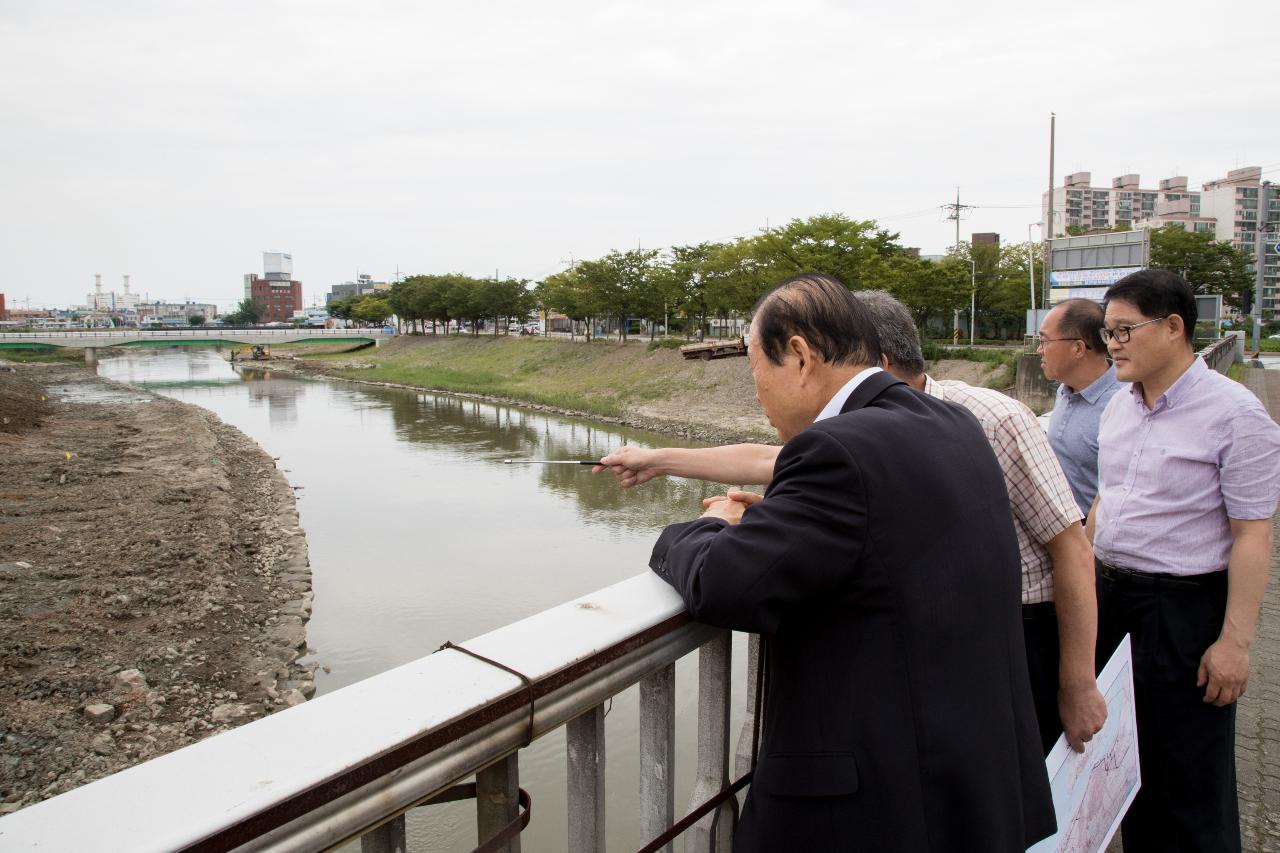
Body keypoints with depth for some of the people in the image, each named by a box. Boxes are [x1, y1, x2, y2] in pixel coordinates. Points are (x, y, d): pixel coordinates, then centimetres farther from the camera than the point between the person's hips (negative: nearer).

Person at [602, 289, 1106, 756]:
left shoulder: (993, 420, -19)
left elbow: (1072, 548, -16)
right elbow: (765, 460, 7)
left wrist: (1079, 684, -14)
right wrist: (657, 460, 10)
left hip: (1025, 635, -5)